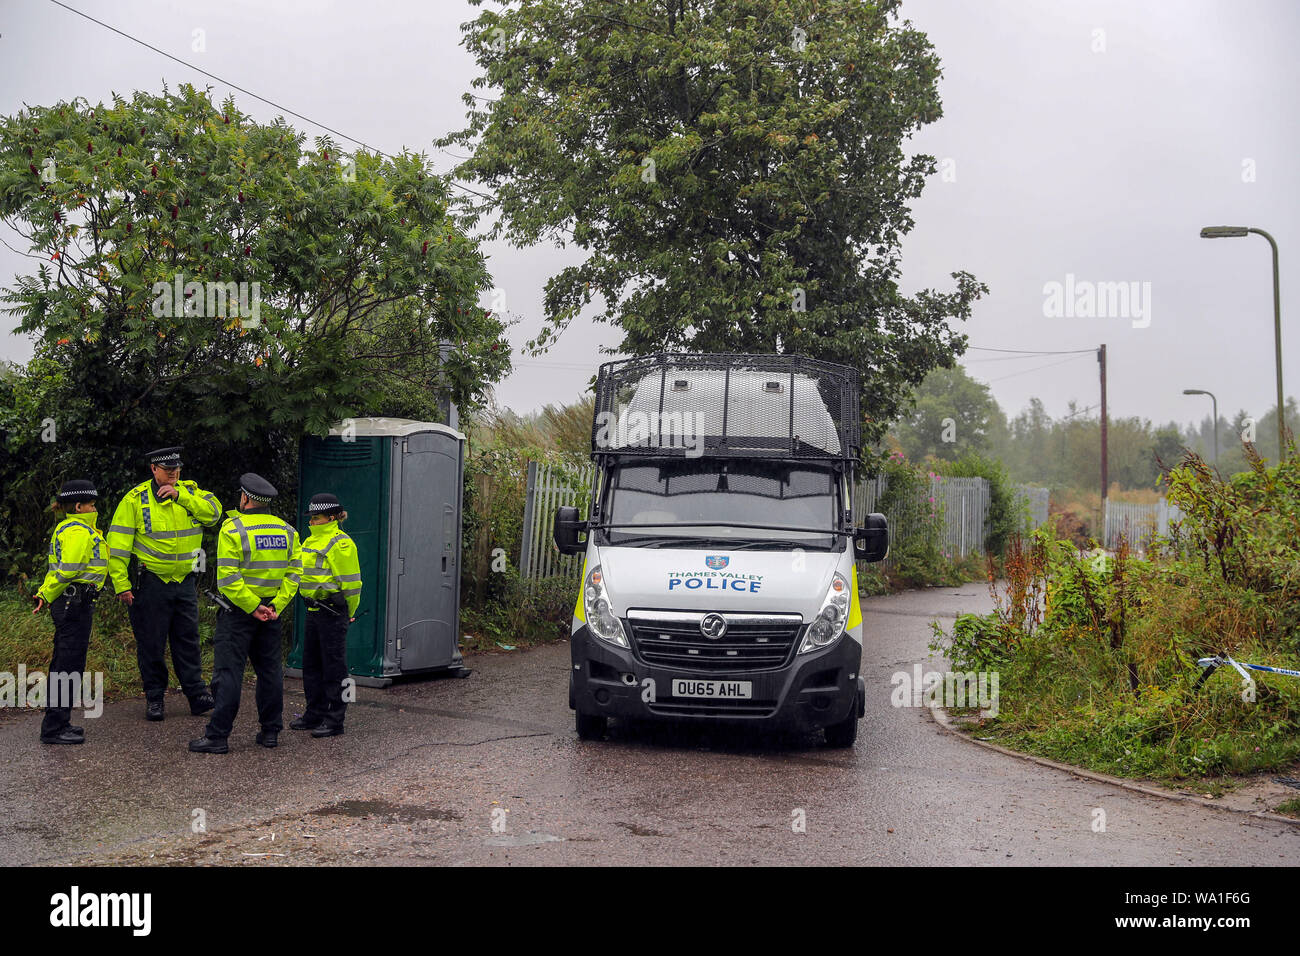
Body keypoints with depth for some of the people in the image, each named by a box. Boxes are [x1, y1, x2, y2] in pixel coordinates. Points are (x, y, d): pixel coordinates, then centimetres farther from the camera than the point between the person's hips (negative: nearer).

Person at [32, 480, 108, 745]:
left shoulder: (67, 528, 18)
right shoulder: (79, 531, -14)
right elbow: (67, 571, -19)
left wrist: (45, 594, 4)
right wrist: (47, 596, -8)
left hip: (67, 603, 10)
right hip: (76, 603, -10)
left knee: (62, 666, 15)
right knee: (69, 666, -5)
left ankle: (57, 724, 23)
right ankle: (54, 729, -1)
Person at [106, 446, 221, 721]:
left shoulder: (190, 492, 5)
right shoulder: (136, 499, -5)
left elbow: (213, 511, -13)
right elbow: (118, 545, -6)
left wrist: (180, 496, -20)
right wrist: (121, 584, -11)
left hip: (185, 582, 3)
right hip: (151, 582, -3)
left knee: (188, 639, 7)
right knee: (151, 642, 4)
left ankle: (197, 694, 12)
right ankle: (154, 698, 15)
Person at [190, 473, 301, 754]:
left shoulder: (232, 529, -11)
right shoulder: (287, 531, 6)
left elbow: (228, 578, -17)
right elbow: (293, 572, 4)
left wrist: (253, 607, -12)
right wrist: (276, 606, 0)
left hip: (239, 610, -5)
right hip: (271, 610, 5)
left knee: (228, 672, -3)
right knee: (270, 669, 13)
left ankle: (217, 736, -2)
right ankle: (271, 731, 17)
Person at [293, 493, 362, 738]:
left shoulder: (340, 544, -14)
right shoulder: (311, 541, 14)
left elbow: (351, 582, -12)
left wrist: (349, 613, -5)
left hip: (333, 611, -9)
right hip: (314, 609, 9)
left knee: (333, 665, -3)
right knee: (311, 664, 14)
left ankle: (334, 720, 4)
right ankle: (315, 714, 25)